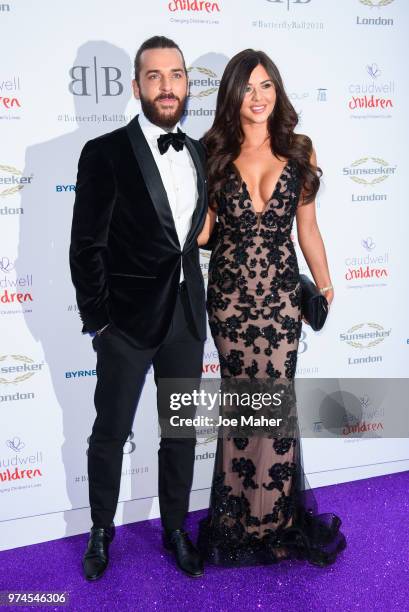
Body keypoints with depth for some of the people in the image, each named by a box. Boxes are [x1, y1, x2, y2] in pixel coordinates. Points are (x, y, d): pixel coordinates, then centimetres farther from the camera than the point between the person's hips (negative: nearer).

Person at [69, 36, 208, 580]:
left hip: (187, 316, 5)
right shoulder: (105, 153, -9)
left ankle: (175, 529, 36)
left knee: (181, 432, 16)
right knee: (111, 433, 11)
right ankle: (101, 531, 34)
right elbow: (86, 246, -9)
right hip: (128, 320, -4)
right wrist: (97, 321, -9)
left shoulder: (199, 153, 7)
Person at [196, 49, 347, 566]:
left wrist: (325, 285, 12)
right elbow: (203, 229, 0)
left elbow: (307, 228, 9)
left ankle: (270, 514, 21)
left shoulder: (299, 152, 3)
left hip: (281, 294, 1)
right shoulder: (213, 154, 1)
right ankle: (242, 515, 25)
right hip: (230, 295, 0)